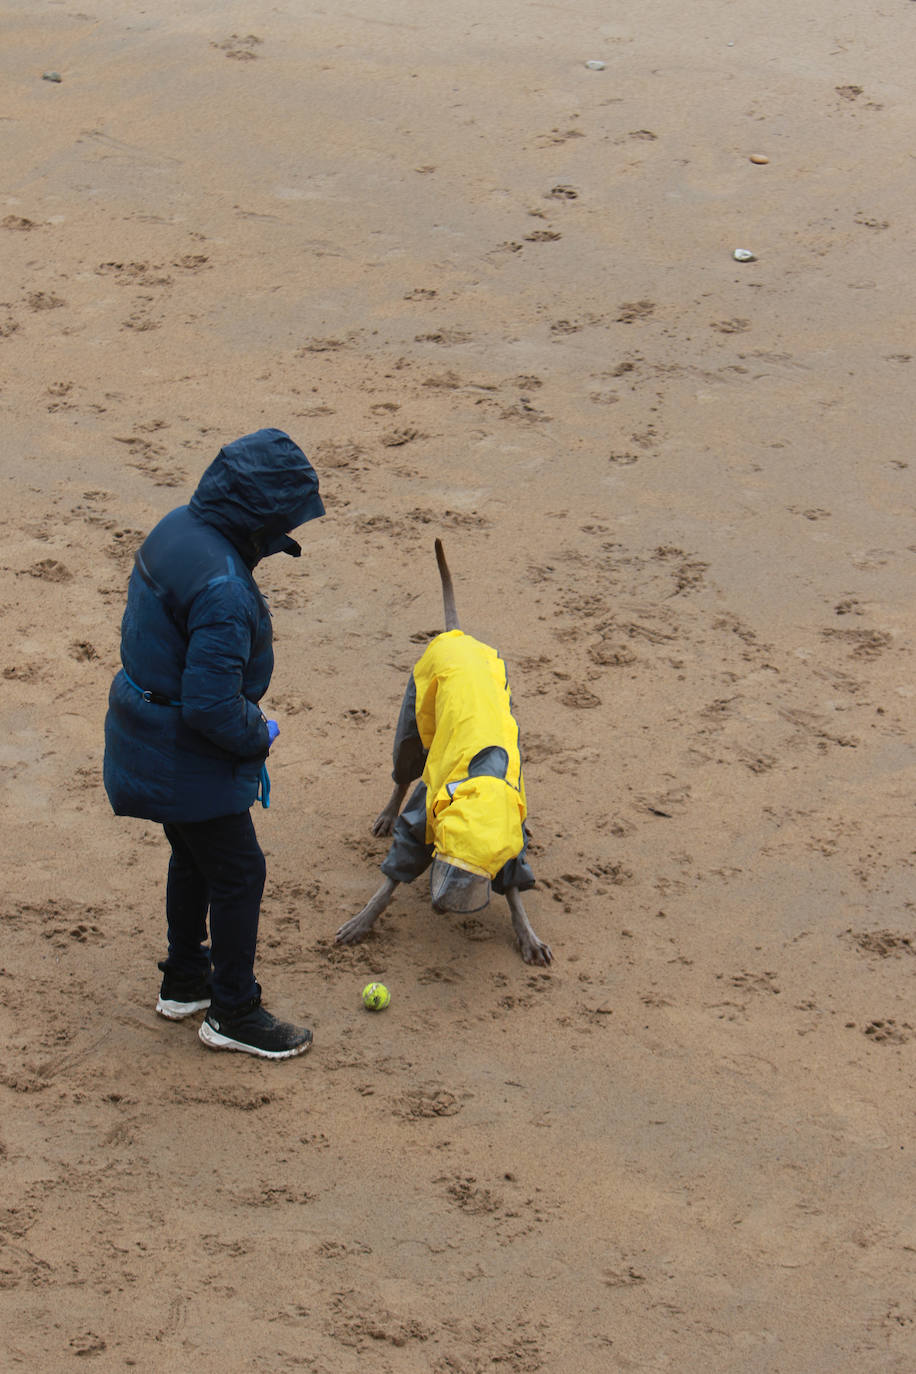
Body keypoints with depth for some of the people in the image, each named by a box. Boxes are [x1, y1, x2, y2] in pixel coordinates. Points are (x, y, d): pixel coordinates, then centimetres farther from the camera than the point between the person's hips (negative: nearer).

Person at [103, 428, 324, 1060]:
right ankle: (233, 1012, 20)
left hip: (150, 740, 10)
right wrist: (259, 735, -12)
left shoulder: (180, 528, -3)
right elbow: (212, 705, -32)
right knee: (238, 871, 6)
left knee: (195, 858, 26)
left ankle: (185, 982, 43)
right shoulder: (223, 589, -32)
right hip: (185, 760, -10)